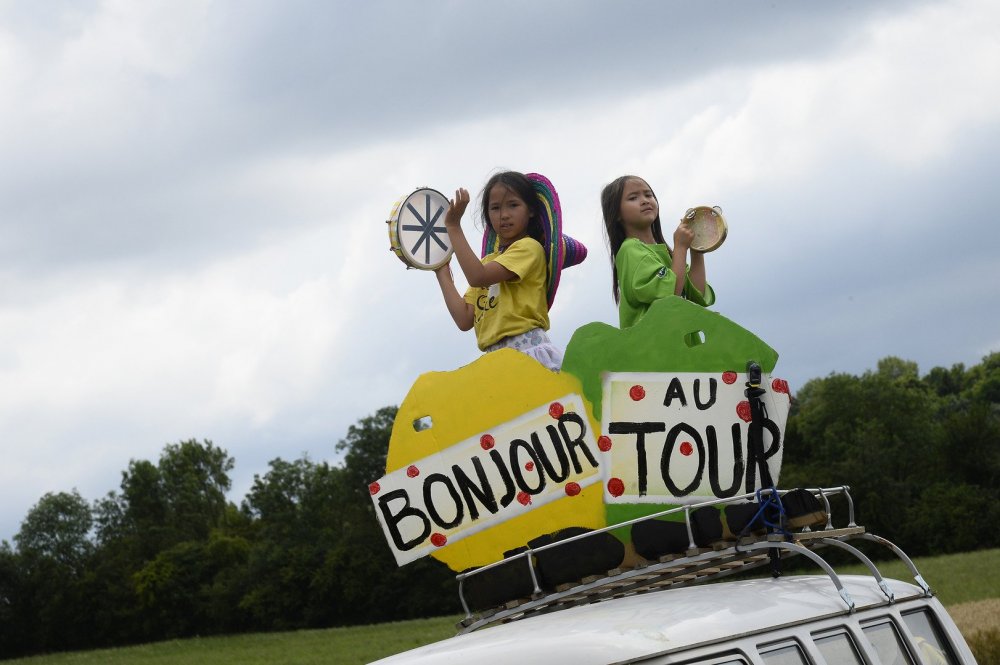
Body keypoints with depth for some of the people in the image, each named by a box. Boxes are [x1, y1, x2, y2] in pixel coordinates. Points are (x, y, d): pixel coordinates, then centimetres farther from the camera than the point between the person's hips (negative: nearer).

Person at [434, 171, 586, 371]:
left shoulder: (530, 248, 2)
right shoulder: (488, 261, 24)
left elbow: (477, 277, -13)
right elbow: (465, 320, 13)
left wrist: (453, 226, -10)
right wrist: (442, 271, 19)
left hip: (529, 353, -6)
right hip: (496, 359, 6)